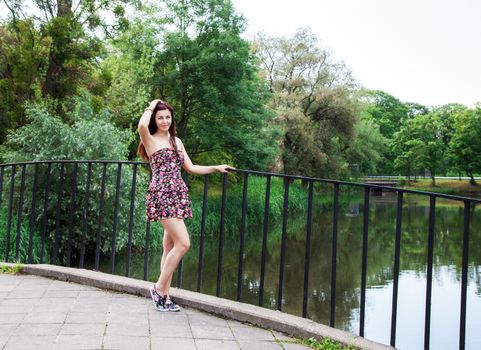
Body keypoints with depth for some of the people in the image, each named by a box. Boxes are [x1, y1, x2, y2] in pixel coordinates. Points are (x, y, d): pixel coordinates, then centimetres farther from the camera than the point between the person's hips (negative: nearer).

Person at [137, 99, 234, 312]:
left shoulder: (177, 141, 19)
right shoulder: (150, 140, -1)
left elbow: (190, 168, 21)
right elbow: (142, 126, -25)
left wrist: (216, 168, 16)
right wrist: (150, 107, -6)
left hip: (177, 194, 7)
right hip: (161, 194, -7)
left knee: (170, 246, 7)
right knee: (183, 243, -15)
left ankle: (164, 295, 14)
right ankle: (159, 288, -1)